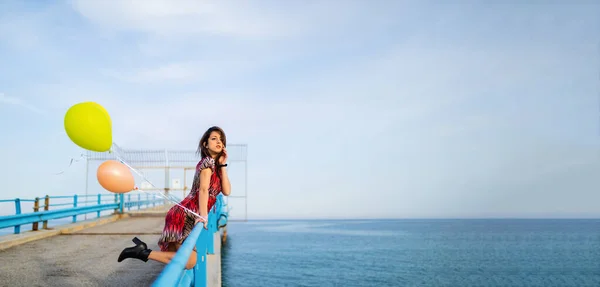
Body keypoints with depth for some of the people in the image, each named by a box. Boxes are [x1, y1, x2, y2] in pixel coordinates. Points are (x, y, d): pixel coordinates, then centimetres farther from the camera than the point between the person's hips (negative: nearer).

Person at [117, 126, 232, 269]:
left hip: (189, 216, 10)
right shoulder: (208, 161, -8)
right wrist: (203, 216, -29)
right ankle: (143, 253, -10)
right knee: (189, 262, -15)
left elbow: (226, 191, 5)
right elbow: (203, 190, -20)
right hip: (185, 216, -9)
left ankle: (142, 248, 20)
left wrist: (223, 165, 2)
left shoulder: (216, 166, 18)